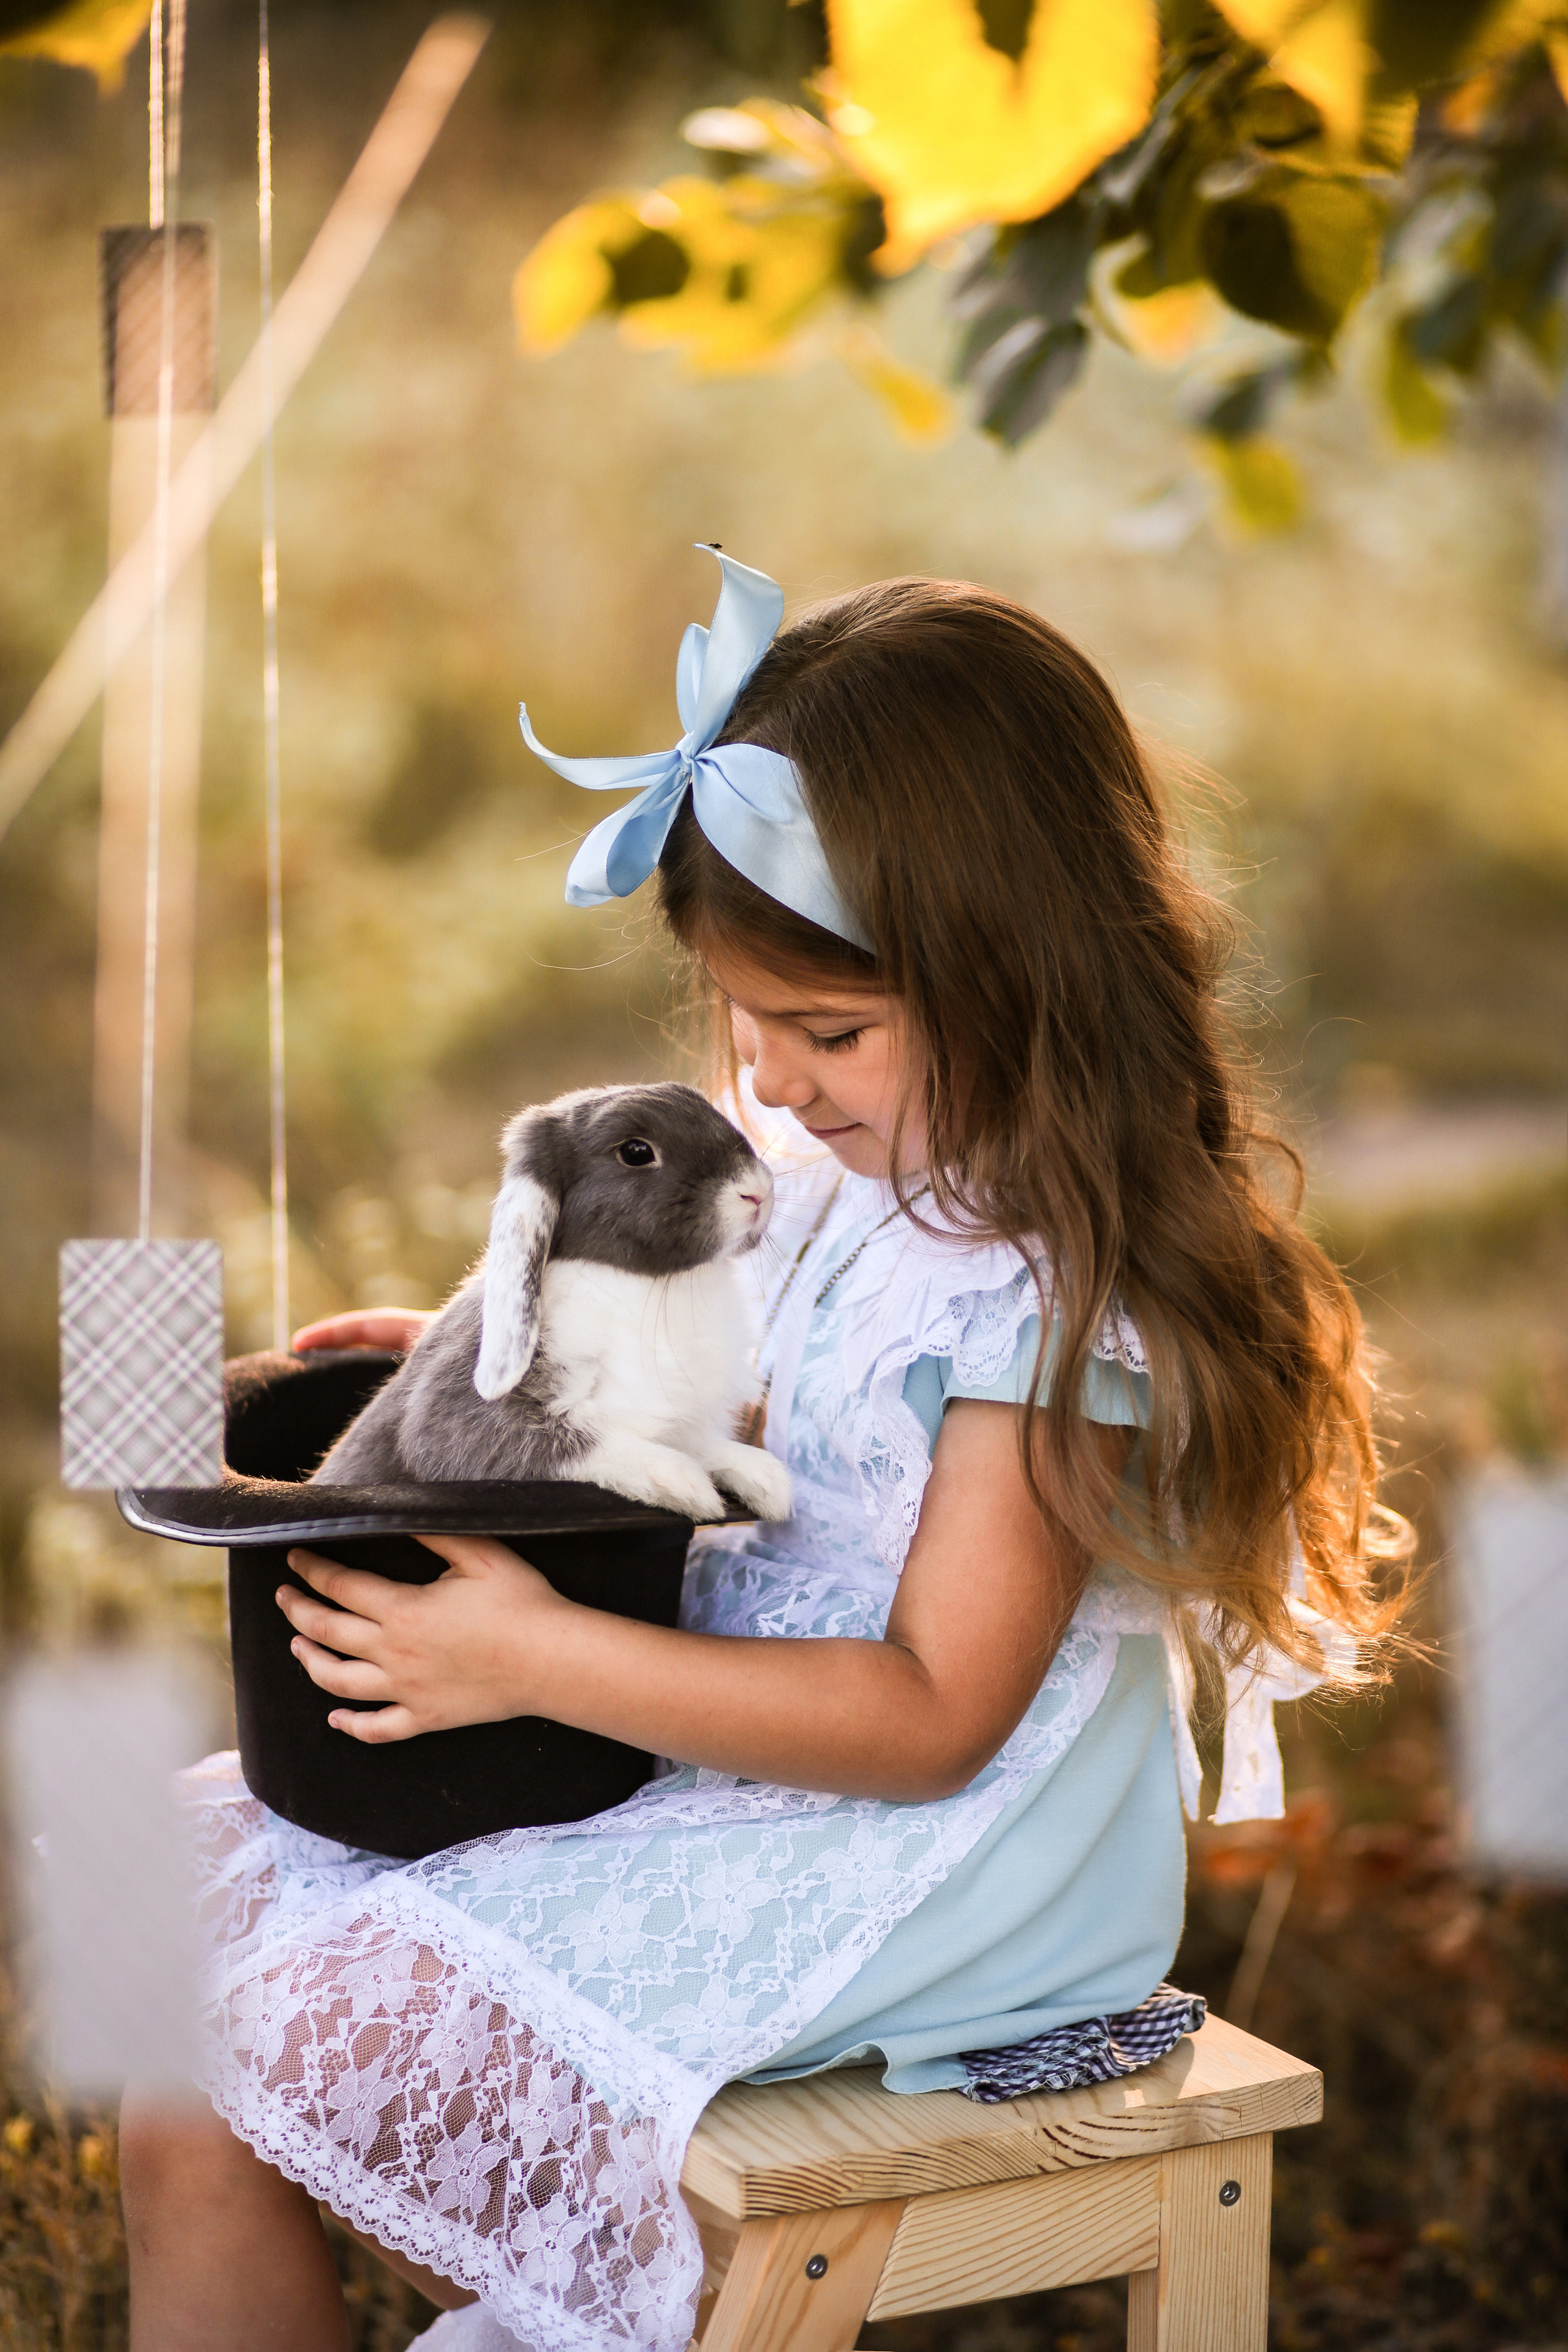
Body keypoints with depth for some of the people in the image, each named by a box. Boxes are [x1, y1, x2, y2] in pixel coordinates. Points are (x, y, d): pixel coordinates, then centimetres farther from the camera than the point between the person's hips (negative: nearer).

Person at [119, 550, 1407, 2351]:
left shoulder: (1061, 1288, -23)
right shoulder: (873, 1165, 4)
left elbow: (930, 1715, -23)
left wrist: (540, 1657, -26)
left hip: (880, 1873, -10)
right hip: (717, 1742, 10)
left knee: (199, 2123, -12)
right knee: (193, 1852, 11)